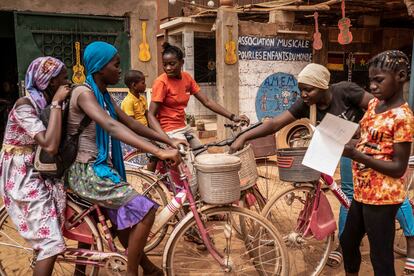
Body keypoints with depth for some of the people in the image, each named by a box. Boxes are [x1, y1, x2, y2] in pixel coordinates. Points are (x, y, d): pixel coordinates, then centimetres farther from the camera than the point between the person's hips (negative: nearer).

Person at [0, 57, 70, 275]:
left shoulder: (45, 104, 5)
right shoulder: (25, 105, -21)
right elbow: (50, 146, -33)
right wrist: (57, 104, -27)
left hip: (38, 175, 9)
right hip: (23, 178, -9)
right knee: (51, 243, -9)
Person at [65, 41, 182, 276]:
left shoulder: (103, 95, 10)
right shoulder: (84, 93, -19)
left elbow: (131, 123, 10)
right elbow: (112, 127, -35)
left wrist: (169, 141, 3)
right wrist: (159, 152, -44)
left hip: (101, 168, 10)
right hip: (87, 171, -10)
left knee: (126, 218, 21)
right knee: (145, 210, -15)